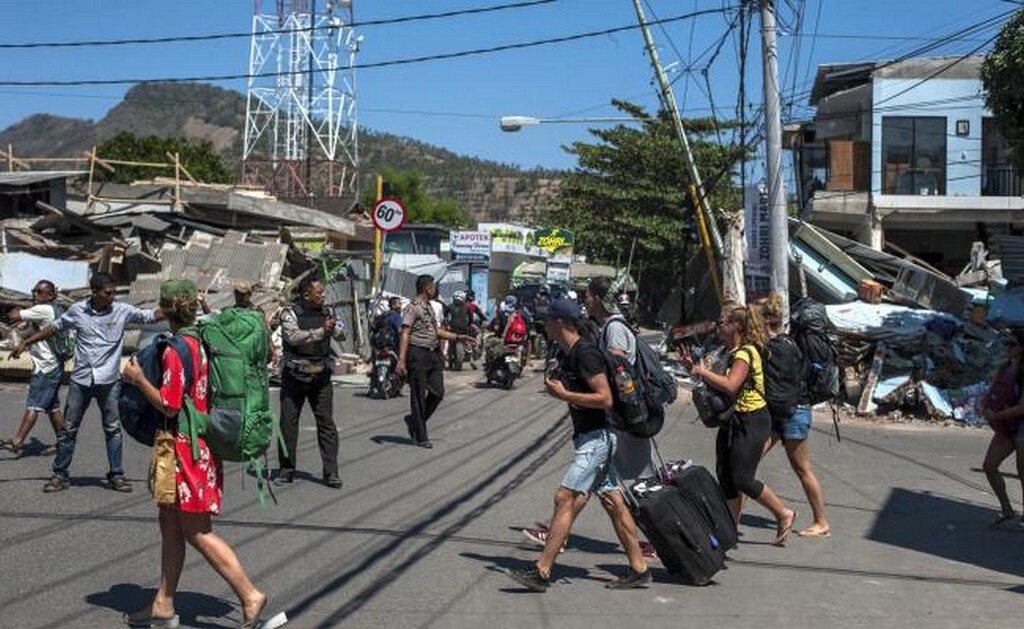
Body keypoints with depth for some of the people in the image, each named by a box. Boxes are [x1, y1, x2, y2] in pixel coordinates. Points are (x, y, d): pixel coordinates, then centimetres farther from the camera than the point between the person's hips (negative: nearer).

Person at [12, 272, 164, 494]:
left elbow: (152, 316, -4)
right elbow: (54, 328, 13)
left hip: (109, 381, -1)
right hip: (81, 379, 1)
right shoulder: (77, 311, 0)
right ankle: (60, 474, 17)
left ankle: (116, 475, 14)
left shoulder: (122, 311, -3)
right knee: (69, 428, 6)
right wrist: (26, 343, 13)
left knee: (113, 429, 5)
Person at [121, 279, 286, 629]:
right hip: (205, 442, 9)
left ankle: (251, 600, -5)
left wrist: (138, 378, -7)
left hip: (187, 448, -9)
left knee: (197, 532, -4)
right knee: (170, 524, 15)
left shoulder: (176, 350, -17)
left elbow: (169, 406, -19)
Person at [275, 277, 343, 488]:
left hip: (320, 376, 3)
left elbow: (341, 334, 10)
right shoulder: (290, 313, -5)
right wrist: (321, 331, -23)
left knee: (326, 423, -1)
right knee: (288, 423, 4)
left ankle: (331, 472, 2)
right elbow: (293, 336, -21)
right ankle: (286, 470, 15)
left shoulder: (325, 312, 10)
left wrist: (334, 328, -12)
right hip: (295, 375, -3)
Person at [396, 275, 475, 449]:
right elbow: (405, 334, -17)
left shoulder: (429, 307, 19)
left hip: (433, 355, 9)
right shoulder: (412, 308, -10)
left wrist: (460, 337, 21)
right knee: (419, 395, -2)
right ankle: (420, 437, 5)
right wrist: (401, 359, -25)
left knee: (438, 393, 7)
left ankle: (413, 420, 26)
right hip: (418, 354, -9)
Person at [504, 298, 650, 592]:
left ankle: (541, 572, -10)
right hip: (588, 437, 10)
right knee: (613, 502, 10)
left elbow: (605, 399, -22)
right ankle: (639, 569, 15)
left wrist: (563, 394, -18)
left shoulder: (585, 353, -16)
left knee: (565, 499, -11)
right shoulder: (568, 354, 14)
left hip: (597, 437, -10)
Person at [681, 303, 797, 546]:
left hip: (751, 422, -10)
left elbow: (730, 385, -30)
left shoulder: (746, 353, -18)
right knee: (725, 477, 10)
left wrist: (703, 372, -20)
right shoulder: (734, 352, 13)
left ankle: (784, 514, 13)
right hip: (733, 420, 10)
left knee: (742, 480, -6)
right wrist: (694, 367, 7)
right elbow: (721, 383, 15)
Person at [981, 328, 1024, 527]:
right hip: (1006, 429, 8)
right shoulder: (1006, 369, 6)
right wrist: (986, 409, -9)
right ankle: (1006, 510, 14)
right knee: (989, 466, 1)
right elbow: (988, 396, 12)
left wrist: (996, 416, -17)